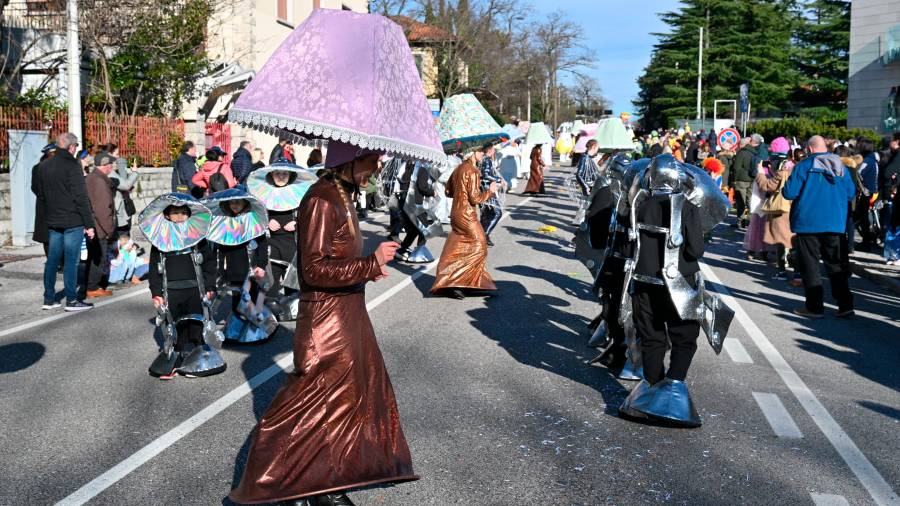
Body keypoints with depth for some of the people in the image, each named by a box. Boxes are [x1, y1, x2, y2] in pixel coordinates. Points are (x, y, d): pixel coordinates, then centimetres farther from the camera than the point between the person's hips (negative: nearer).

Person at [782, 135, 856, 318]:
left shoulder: (803, 166, -9)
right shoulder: (841, 167, 6)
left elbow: (789, 193, -13)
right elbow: (851, 193, 11)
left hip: (808, 223, -4)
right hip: (836, 223, 4)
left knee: (809, 265, 4)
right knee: (837, 265, 11)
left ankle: (815, 307, 5)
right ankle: (845, 305, 11)